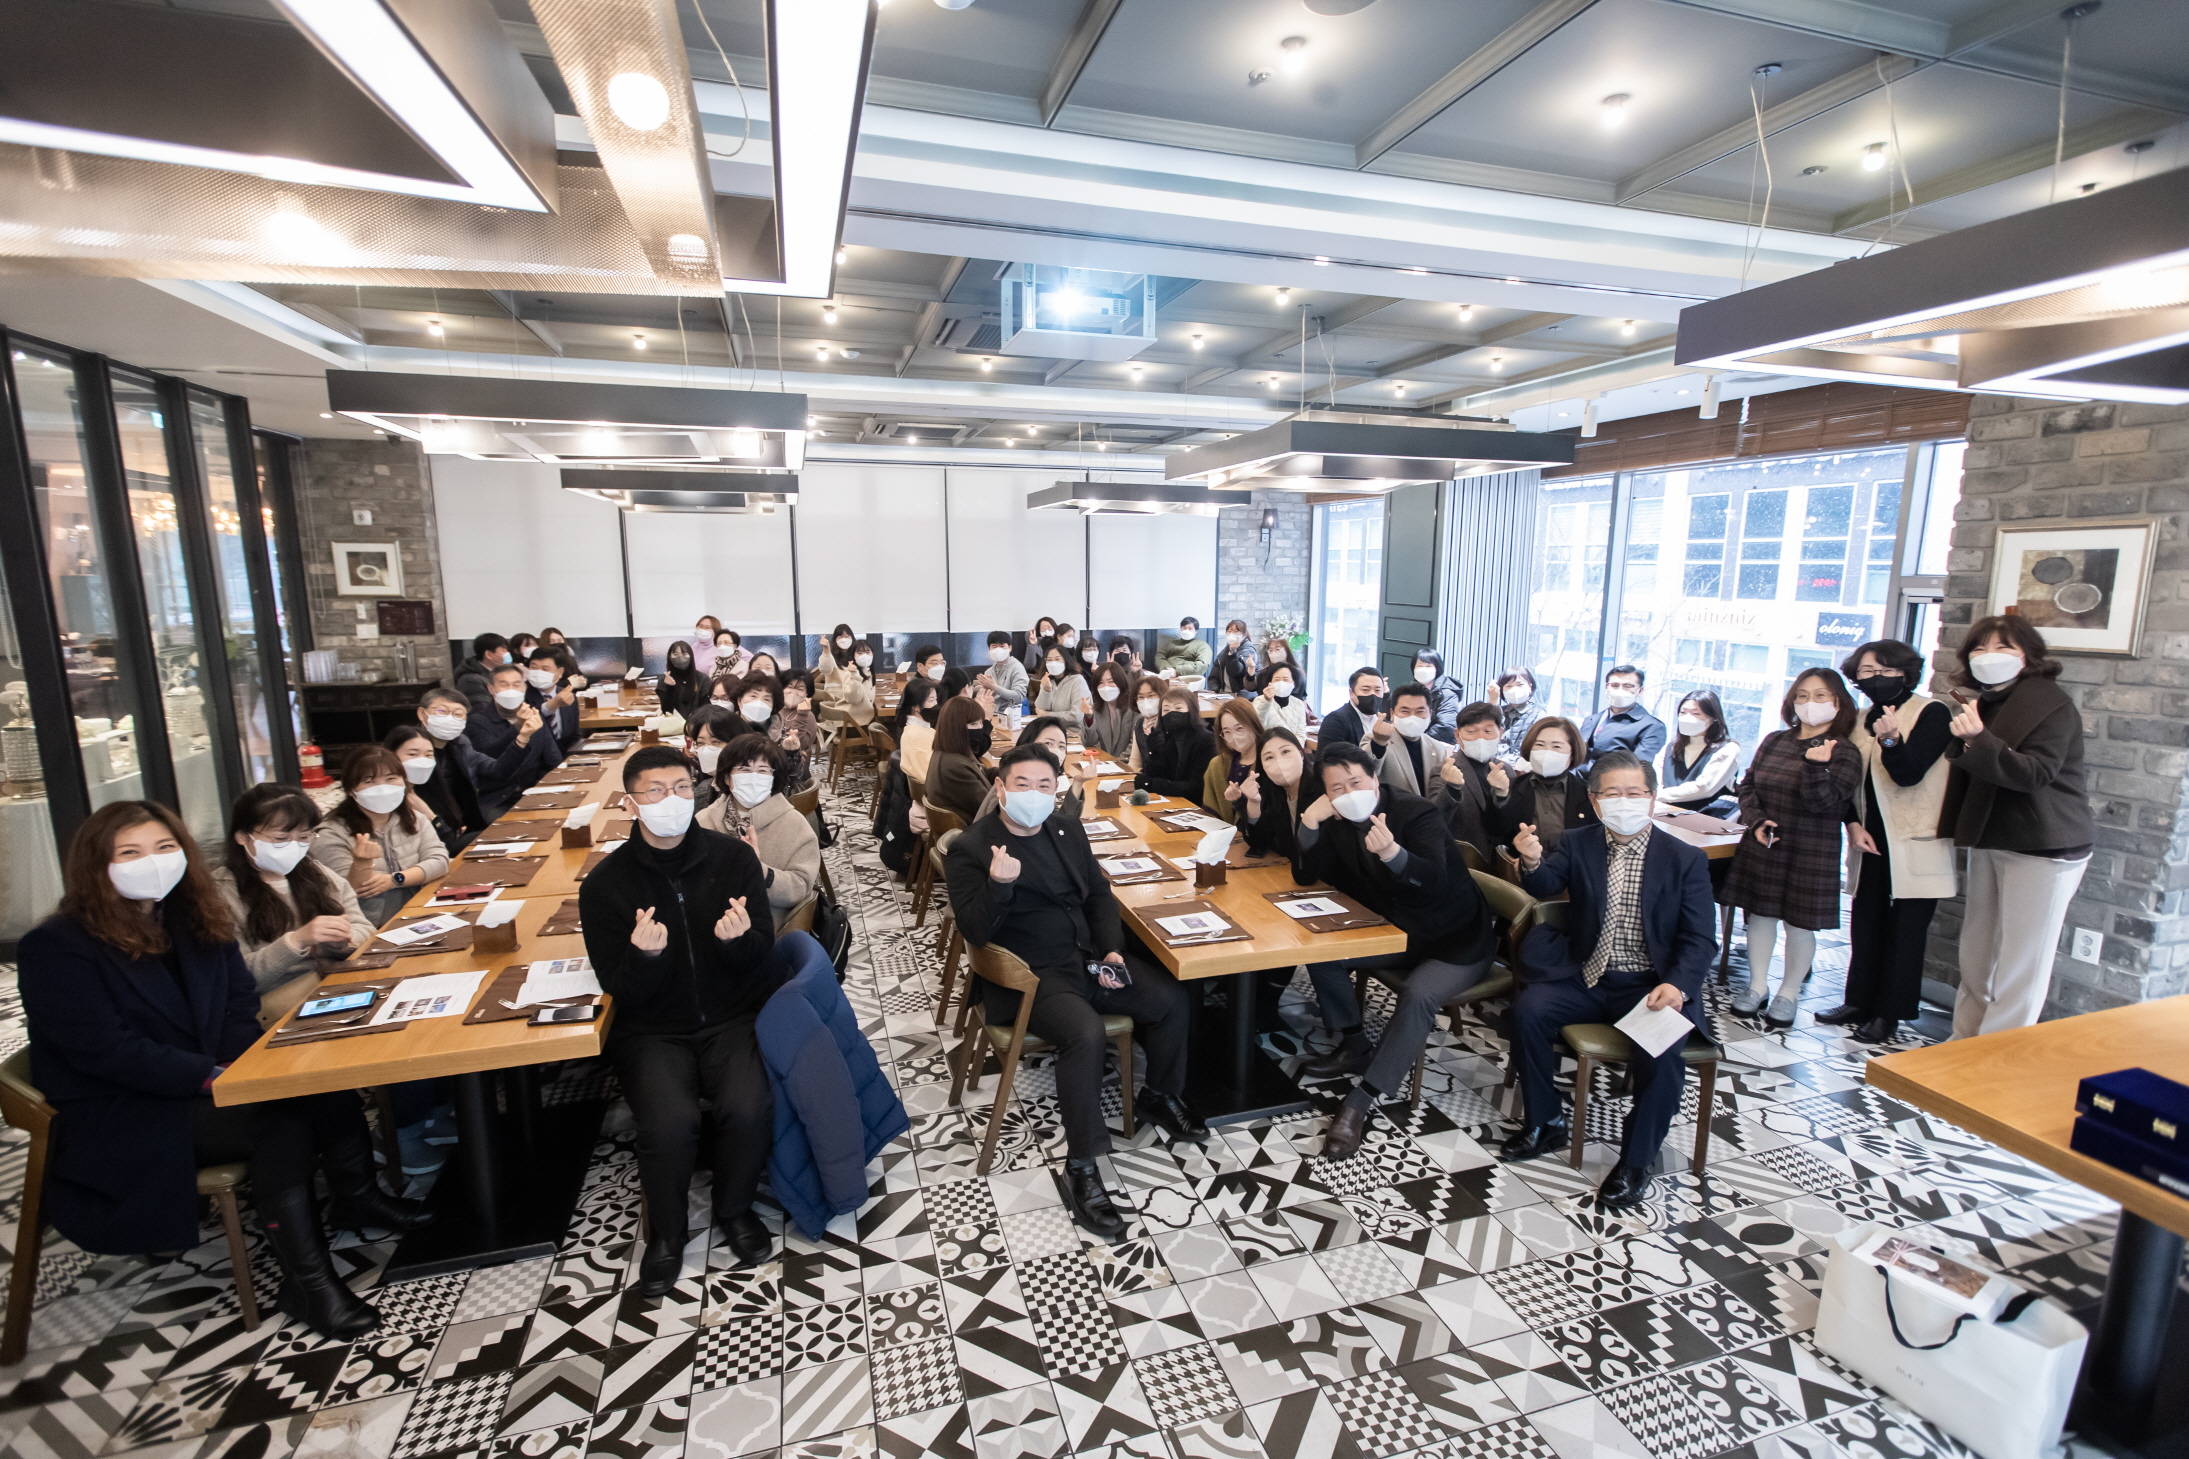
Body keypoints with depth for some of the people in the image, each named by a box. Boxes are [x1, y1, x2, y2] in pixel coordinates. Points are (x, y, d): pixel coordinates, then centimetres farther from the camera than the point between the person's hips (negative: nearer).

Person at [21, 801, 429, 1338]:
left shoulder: (196, 919, 6)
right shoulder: (53, 947, -13)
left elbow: (239, 1003, 6)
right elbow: (104, 1050, -20)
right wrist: (214, 1075, -27)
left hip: (203, 1085, 6)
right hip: (117, 1119, -6)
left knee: (323, 1085, -22)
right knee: (285, 1117, -28)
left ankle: (357, 1199, -1)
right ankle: (307, 1280, -18)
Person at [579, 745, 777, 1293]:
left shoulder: (734, 858, -3)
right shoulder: (605, 884, -4)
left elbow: (761, 955, 0)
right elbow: (619, 990, -4)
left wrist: (738, 939, -24)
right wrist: (645, 957, -27)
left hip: (732, 1018, 0)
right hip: (652, 1030, 0)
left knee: (749, 1108, -25)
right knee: (670, 1123, -26)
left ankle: (734, 1209, 8)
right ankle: (665, 1233, 7)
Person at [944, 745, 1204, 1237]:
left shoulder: (1067, 830, 9)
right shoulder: (970, 850, -11)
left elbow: (1099, 893, 15)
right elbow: (974, 931, -17)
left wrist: (1112, 950, 0)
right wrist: (998, 884, -35)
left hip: (1087, 957, 7)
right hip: (1030, 975, -7)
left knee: (1172, 1000, -2)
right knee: (1086, 1035, -31)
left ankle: (1159, 1096, 26)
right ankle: (1081, 1167, -13)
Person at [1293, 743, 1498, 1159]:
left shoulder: (1416, 812, -21)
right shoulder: (1339, 821, -1)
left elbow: (1436, 881, -34)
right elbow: (1307, 875, -5)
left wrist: (1393, 853, -54)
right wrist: (1309, 822, -21)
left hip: (1456, 941, -6)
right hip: (1395, 932, 7)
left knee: (1417, 997, -31)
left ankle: (1359, 1104, -27)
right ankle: (1355, 1048, 9)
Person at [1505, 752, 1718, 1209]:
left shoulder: (1684, 859, 0)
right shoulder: (1577, 845, 3)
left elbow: (1700, 940, -4)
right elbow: (1543, 888, -17)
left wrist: (1677, 985, -23)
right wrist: (1533, 862, -41)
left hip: (1652, 986, -1)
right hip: (1587, 979, 2)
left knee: (1662, 1052, -28)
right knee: (1529, 1008, -22)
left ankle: (1635, 1162, -3)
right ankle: (1545, 1124, 0)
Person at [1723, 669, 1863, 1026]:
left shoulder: (1845, 753, -7)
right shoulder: (1773, 741, 5)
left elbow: (1821, 803, -17)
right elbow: (1747, 785, 9)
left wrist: (1816, 765, -33)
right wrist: (1756, 821, -7)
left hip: (1810, 855, -4)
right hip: (1762, 847, 4)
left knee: (1800, 924, 5)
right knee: (1760, 915, 10)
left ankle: (1787, 994, 20)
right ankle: (1758, 986, 24)